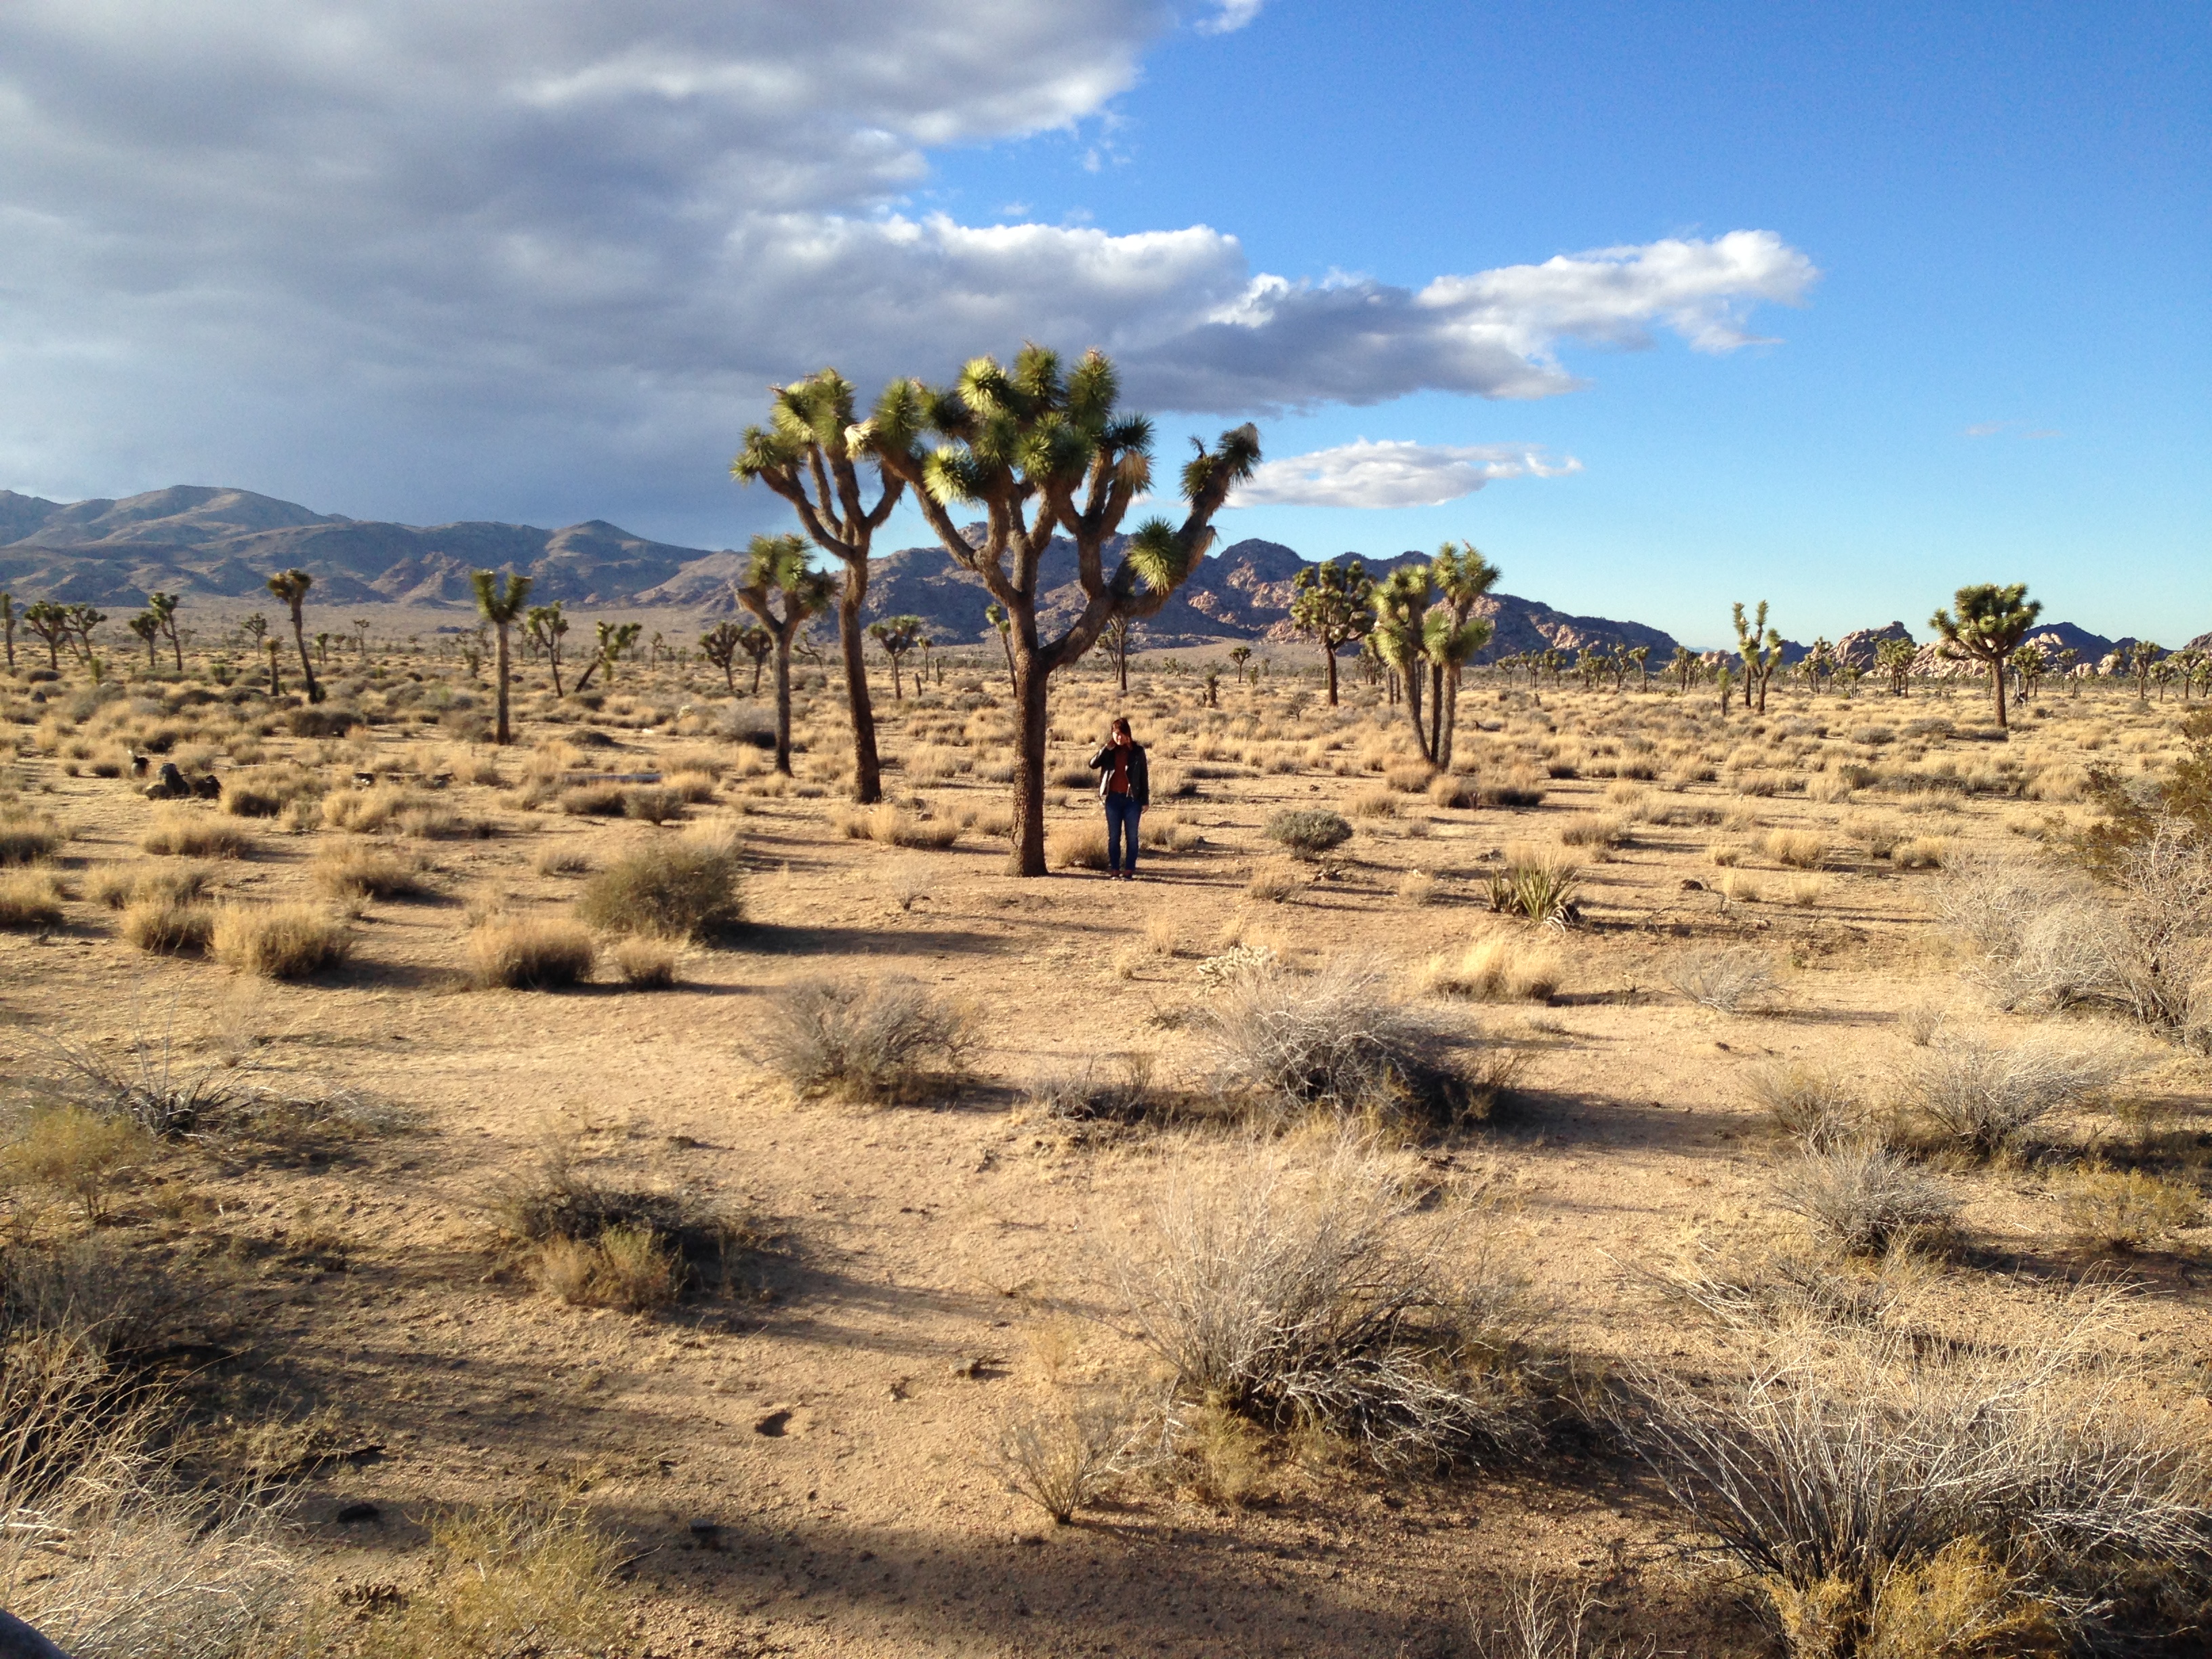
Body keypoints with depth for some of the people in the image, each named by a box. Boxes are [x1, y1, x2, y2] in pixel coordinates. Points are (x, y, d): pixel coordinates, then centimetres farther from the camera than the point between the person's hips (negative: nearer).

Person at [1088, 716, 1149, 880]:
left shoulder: (1137, 750, 0)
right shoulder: (1107, 750, 5)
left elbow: (1144, 776, 2)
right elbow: (1093, 764, -9)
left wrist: (1145, 800, -1)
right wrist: (1106, 749, -17)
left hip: (1132, 799, -2)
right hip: (1113, 798, 2)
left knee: (1131, 837, 0)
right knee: (1113, 836, 5)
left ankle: (1129, 871, 3)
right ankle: (1114, 870, 9)